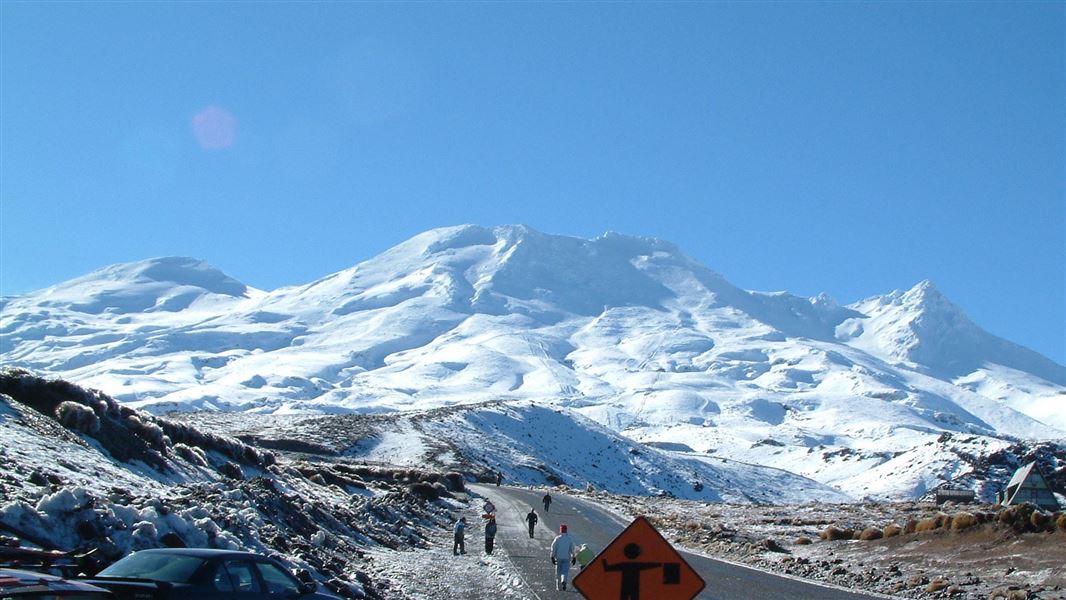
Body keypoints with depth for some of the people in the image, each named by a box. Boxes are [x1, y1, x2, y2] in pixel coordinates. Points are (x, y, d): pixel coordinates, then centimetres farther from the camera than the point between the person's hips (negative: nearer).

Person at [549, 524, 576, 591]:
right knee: (565, 571, 1)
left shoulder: (557, 538, -3)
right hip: (567, 558, 0)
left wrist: (552, 557, -2)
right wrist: (573, 557, 8)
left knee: (558, 572, 11)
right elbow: (572, 549, 1)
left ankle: (559, 586, 14)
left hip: (558, 557, 0)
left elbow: (553, 548, -6)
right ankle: (563, 581, -28)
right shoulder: (570, 538, 0)